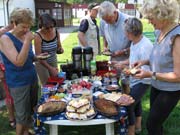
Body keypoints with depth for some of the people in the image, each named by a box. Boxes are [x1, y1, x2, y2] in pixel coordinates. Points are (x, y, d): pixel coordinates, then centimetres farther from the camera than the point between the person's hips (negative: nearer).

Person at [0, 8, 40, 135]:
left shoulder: (25, 36, 4)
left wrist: (37, 57, 2)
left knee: (31, 110, 18)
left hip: (32, 78, 7)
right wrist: (27, 41, -27)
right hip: (19, 83, -7)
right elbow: (19, 62, -28)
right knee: (22, 114, 3)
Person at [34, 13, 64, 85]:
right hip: (42, 63, -4)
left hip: (53, 61, 4)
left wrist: (60, 49, -17)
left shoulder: (56, 32, -9)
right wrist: (50, 68, -26)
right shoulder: (38, 36, -22)